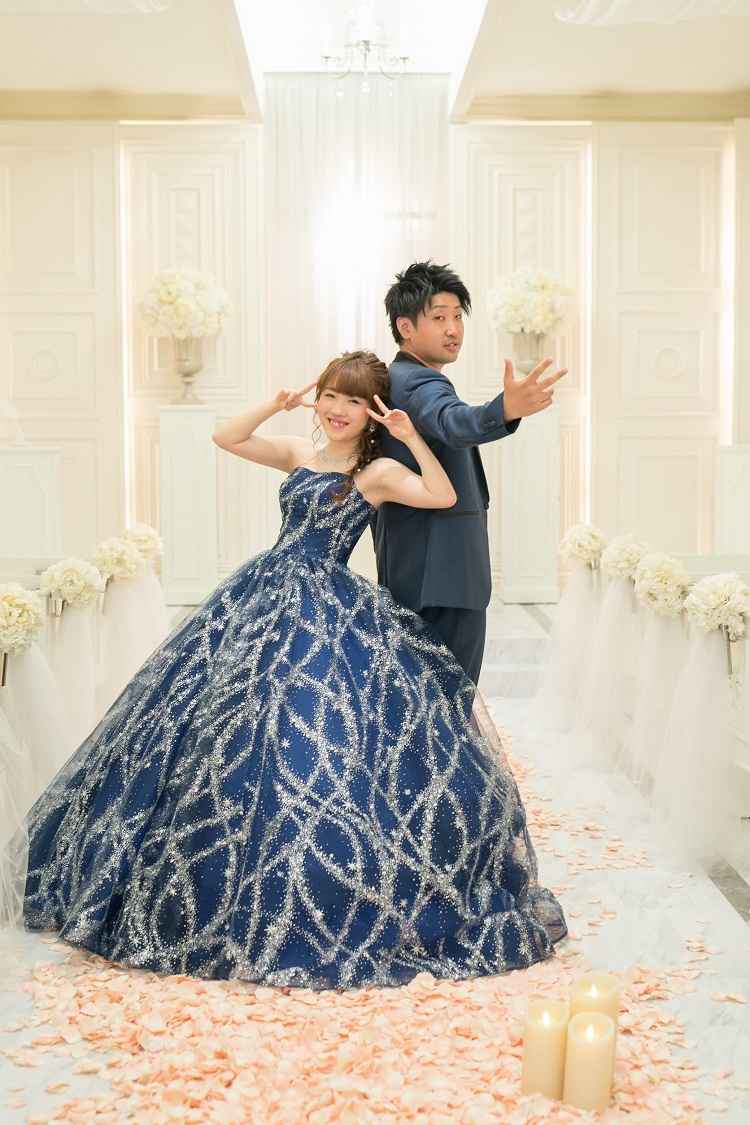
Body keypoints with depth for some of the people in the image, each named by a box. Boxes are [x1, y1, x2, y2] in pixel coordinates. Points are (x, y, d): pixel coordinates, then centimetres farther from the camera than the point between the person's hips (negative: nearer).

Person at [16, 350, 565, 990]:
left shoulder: (379, 471, -5)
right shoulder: (301, 456, 12)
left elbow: (444, 496, -19)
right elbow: (225, 438, 14)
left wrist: (411, 437, -17)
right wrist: (278, 405, 4)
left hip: (331, 615, -7)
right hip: (263, 599, 7)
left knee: (307, 751, -12)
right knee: (229, 739, 10)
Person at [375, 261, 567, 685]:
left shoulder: (396, 380, 18)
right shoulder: (419, 382, -16)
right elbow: (453, 423, -39)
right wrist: (506, 410, -57)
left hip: (410, 575, 11)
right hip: (442, 576, -11)